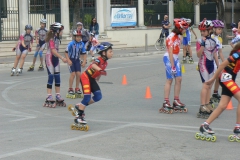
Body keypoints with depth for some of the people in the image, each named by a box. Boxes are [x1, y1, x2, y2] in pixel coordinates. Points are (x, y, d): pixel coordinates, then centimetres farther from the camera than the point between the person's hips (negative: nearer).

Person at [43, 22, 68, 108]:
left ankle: (58, 97, 14)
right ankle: (49, 98, -3)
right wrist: (62, 58, -28)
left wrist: (59, 58, 14)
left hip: (55, 58, 9)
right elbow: (53, 50, -24)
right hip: (50, 58, -9)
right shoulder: (51, 38, -16)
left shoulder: (56, 38, 11)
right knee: (51, 77, -7)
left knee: (57, 77, 8)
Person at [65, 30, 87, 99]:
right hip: (71, 60, -4)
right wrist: (68, 60, -21)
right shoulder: (71, 43, -17)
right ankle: (70, 89, 1)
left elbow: (84, 53, 4)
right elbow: (66, 52, -13)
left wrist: (84, 61, -4)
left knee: (78, 74, -1)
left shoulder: (82, 44, -5)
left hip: (77, 60, 4)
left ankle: (77, 89, 14)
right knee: (73, 74, -11)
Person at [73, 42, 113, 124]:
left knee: (98, 96, 1)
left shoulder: (105, 62, 4)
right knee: (87, 97, -14)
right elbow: (93, 65, -46)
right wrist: (100, 70, -62)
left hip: (92, 79, 9)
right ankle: (79, 116, -2)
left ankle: (80, 106, 17)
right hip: (85, 77, -9)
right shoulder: (99, 60, -23)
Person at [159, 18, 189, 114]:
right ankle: (166, 102, 1)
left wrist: (177, 62, 13)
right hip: (169, 59, -8)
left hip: (175, 58, 8)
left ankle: (176, 101, 12)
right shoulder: (171, 37, -17)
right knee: (169, 80, -4)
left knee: (179, 79, 4)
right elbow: (170, 52, -20)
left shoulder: (178, 36, 10)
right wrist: (172, 66, -21)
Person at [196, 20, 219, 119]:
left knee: (209, 85, 9)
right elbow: (199, 54, -17)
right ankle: (202, 107, -11)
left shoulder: (213, 41, 10)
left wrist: (219, 66, 15)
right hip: (203, 64, -6)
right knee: (205, 85, -12)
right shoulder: (200, 41, -7)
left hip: (211, 64, 6)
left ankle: (207, 105, 16)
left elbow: (215, 54, 16)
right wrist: (202, 44, -27)